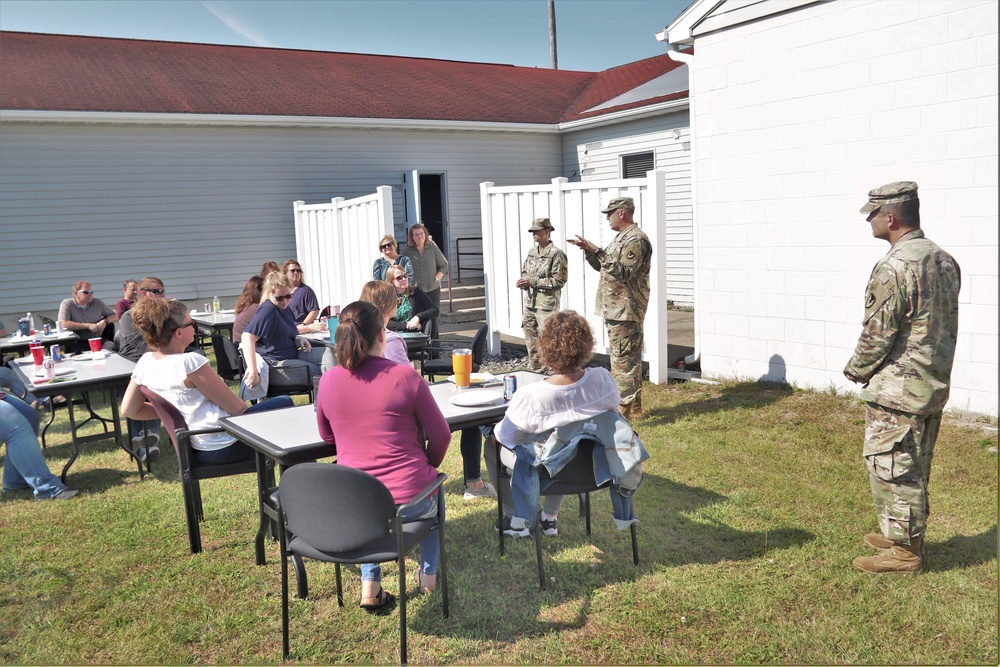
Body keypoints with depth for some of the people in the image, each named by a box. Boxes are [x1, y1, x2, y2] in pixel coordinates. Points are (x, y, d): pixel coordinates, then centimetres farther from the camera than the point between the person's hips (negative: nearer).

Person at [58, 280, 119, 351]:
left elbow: (115, 316, 19)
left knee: (111, 346, -29)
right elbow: (63, 324, -15)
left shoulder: (97, 303, 12)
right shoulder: (67, 304, 0)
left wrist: (105, 321, -3)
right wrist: (88, 326, -12)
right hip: (77, 343, -2)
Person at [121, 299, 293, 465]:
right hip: (223, 446, -9)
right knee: (284, 404, 12)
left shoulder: (145, 362, -3)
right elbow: (236, 407, -19)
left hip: (195, 447, 9)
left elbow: (129, 410, 9)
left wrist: (173, 410, 10)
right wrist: (243, 404, 3)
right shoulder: (190, 362, -26)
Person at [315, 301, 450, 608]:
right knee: (434, 489, 34)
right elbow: (440, 435, -6)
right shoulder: (405, 375, -15)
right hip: (407, 501, -2)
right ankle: (429, 574, 42)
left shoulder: (328, 381, -5)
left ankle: (370, 585, 29)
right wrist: (426, 469, 12)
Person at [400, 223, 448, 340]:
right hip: (414, 291, -1)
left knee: (433, 319, 5)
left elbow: (444, 266, 9)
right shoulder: (407, 251, 2)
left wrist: (436, 279, -5)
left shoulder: (433, 248, 5)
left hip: (432, 290, 1)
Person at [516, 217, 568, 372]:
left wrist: (533, 281, -18)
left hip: (546, 305, -8)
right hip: (529, 303, 8)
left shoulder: (556, 253, -11)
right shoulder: (532, 251, 12)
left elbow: (559, 281, -16)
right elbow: (524, 271, 24)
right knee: (531, 340, 15)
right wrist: (524, 281, -1)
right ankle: (534, 369, 28)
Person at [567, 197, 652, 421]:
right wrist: (588, 250, 10)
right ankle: (634, 407, 22)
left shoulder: (636, 240, -14)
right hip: (616, 309, 11)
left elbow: (623, 272, -25)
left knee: (623, 360, -9)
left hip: (626, 311, -11)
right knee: (630, 360, 14)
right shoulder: (622, 238, 19)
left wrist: (597, 251, -25)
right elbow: (603, 266, 25)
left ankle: (625, 409, -6)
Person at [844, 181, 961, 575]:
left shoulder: (893, 268, -21)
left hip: (897, 388, -9)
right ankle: (908, 535, 32)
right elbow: (945, 325, 14)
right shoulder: (944, 260, 8)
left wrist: (857, 370, -2)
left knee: (890, 466, 2)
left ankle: (903, 550, 11)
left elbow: (877, 334, -19)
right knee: (915, 467, 19)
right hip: (935, 384, 9)